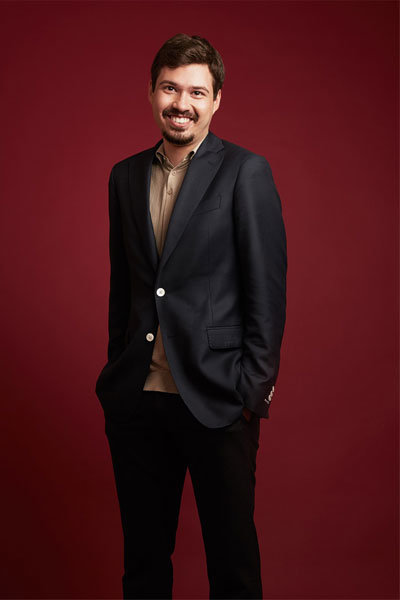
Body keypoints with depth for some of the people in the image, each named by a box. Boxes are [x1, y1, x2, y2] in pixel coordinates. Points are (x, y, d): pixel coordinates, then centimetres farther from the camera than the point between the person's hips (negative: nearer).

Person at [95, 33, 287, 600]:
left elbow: (268, 289, -6)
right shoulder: (125, 175, 11)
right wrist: (118, 373, 11)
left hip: (218, 402, -4)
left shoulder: (246, 171, -4)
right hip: (135, 402, 5)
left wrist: (256, 389, -10)